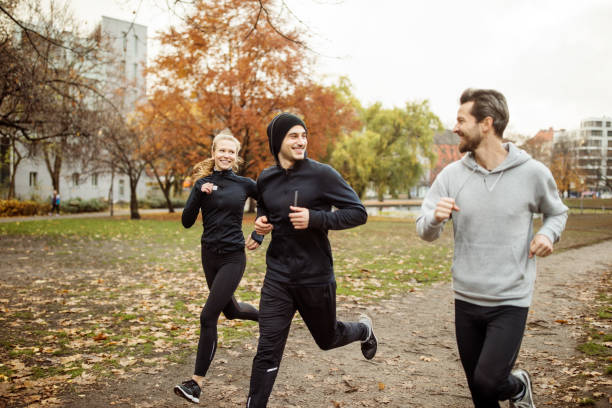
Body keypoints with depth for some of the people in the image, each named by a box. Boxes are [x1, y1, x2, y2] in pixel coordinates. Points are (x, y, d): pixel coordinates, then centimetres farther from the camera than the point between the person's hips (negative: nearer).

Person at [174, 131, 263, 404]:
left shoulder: (245, 184, -3)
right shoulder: (203, 183, 2)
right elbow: (187, 222, -5)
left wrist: (260, 235, 2)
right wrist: (199, 193, -18)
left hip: (233, 258, -4)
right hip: (209, 255, 4)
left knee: (208, 316, -10)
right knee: (230, 311, 20)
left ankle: (197, 382, 0)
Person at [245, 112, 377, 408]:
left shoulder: (321, 174, -13)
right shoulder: (266, 179, 2)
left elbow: (358, 213, -12)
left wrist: (315, 219, -25)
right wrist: (261, 220, -2)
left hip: (315, 277, -2)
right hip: (278, 277, 3)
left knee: (327, 339, 20)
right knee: (267, 350, -2)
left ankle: (363, 329, 53)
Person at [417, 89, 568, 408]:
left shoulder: (533, 173, -9)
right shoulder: (451, 175, -4)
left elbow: (557, 212, 10)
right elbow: (425, 233, -3)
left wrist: (548, 233, -12)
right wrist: (435, 217, -26)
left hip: (511, 301, -3)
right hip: (466, 300, 3)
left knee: (488, 380, -10)